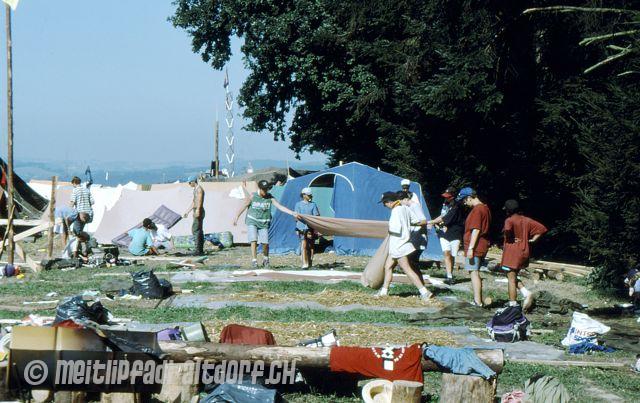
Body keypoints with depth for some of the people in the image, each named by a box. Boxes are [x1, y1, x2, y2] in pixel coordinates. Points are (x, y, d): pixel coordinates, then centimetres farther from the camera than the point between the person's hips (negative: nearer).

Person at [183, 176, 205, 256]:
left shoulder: (199, 189, -12)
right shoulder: (195, 189, 19)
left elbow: (199, 201, -27)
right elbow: (193, 202, 27)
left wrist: (197, 211, -38)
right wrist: (187, 212, 29)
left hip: (199, 212, -10)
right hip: (196, 212, 10)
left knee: (195, 230, -14)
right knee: (199, 231, 10)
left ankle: (198, 250, -19)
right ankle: (201, 250, 11)